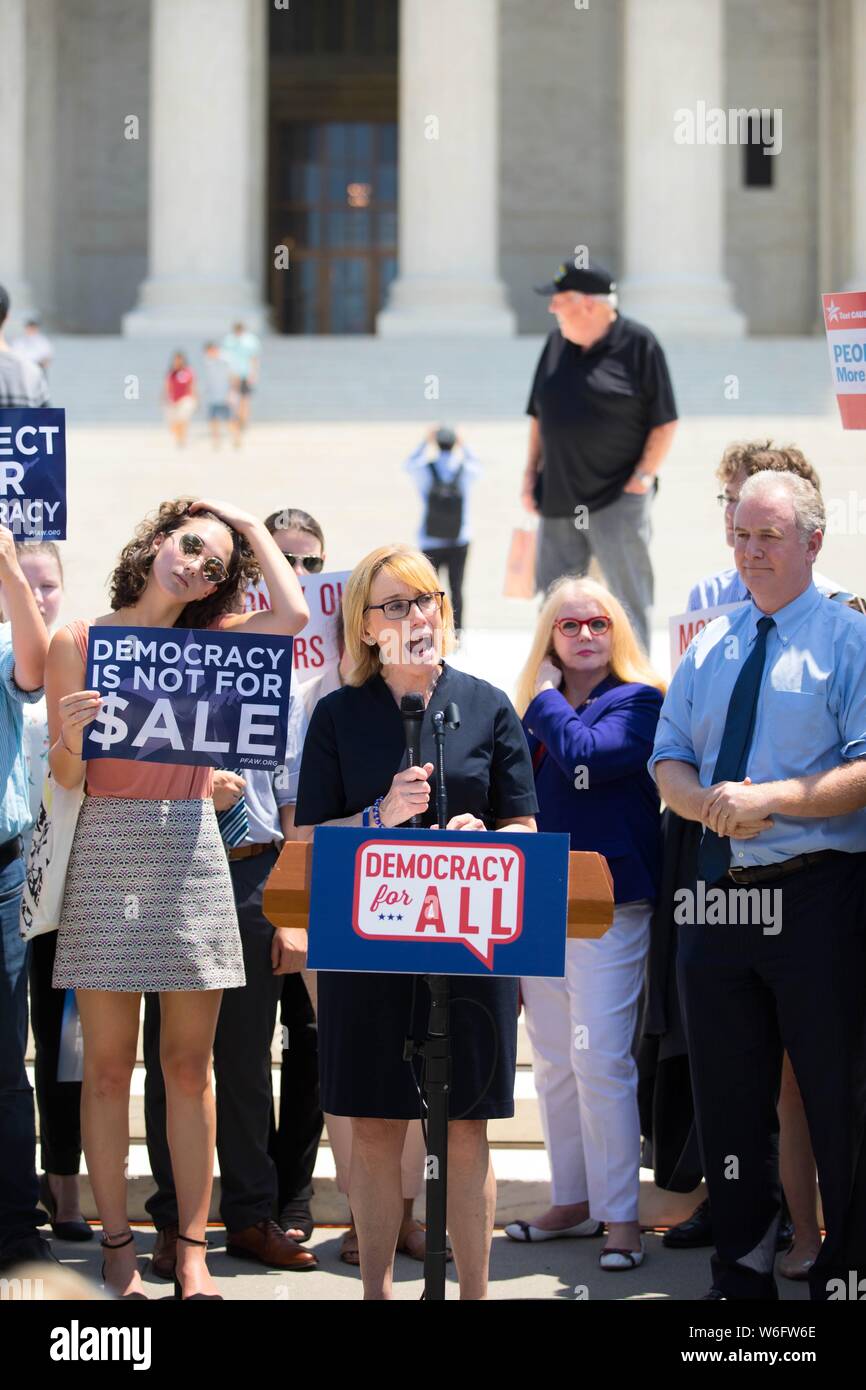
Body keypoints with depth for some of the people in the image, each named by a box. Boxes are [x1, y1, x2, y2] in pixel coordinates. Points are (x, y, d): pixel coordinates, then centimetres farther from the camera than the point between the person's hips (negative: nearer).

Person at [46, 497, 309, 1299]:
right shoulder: (77, 642, 5)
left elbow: (293, 614, -3)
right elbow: (65, 777, 3)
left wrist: (251, 527, 9)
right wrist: (73, 734, -20)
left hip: (189, 852, 2)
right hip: (106, 853, -2)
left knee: (189, 1067, 3)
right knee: (108, 1067, -1)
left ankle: (193, 1250, 7)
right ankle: (117, 1248, 6)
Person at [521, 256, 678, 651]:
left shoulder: (638, 344, -6)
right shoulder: (557, 342, 10)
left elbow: (665, 422, -4)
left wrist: (644, 475, -11)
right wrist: (531, 471, 11)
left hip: (617, 498, -6)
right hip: (558, 497, 6)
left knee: (629, 600, -3)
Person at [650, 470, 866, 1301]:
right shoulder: (709, 648, 14)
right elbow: (669, 762, 14)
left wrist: (771, 800, -20)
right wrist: (709, 803, -7)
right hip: (720, 892, 6)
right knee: (728, 1099, 12)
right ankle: (741, 1277, 24)